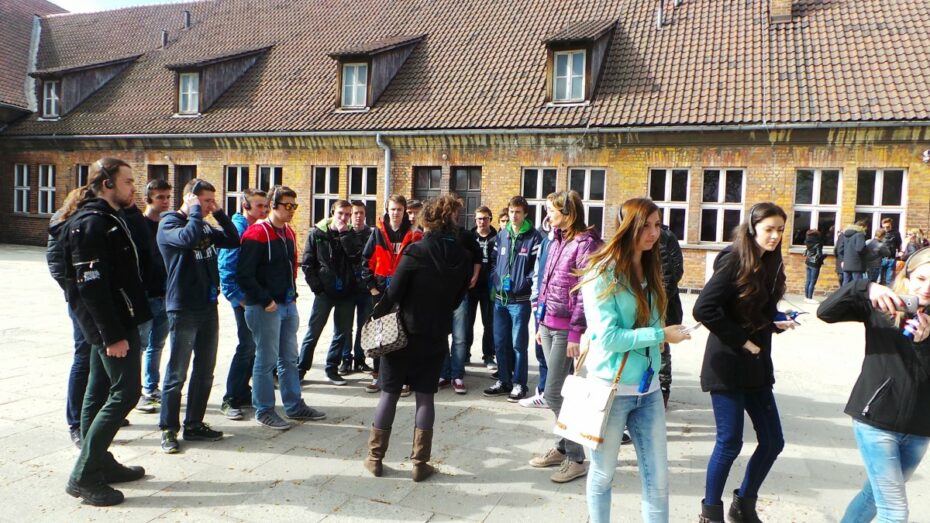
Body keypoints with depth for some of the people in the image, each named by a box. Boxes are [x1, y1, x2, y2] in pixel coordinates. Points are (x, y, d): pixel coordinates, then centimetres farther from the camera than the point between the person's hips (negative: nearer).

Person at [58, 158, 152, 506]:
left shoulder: (109, 219, 14)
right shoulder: (91, 223, -17)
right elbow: (92, 286, -23)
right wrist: (113, 334, -23)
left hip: (114, 322, 10)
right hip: (110, 324, -10)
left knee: (101, 392, 15)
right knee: (125, 391, -8)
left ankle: (100, 464, 27)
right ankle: (83, 476, 1)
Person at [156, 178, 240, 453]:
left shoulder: (205, 226, 13)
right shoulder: (169, 223, -8)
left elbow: (233, 241, 10)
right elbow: (188, 238, -29)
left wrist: (219, 213, 2)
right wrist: (195, 211, -15)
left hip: (208, 307, 7)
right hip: (183, 309, -7)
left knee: (205, 372, 13)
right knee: (177, 374, 1)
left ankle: (194, 424, 25)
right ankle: (169, 429, 14)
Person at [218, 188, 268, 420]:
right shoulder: (237, 229, -12)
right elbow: (226, 269, -16)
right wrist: (240, 300, -15)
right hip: (244, 299, -8)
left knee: (252, 346, 13)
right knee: (247, 347, -5)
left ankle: (243, 392, 27)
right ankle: (231, 400, 6)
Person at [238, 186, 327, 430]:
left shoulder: (289, 233, 12)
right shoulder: (257, 234, -13)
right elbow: (244, 275, -17)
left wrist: (293, 295, 13)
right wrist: (265, 300, -18)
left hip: (288, 305, 8)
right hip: (265, 308, -8)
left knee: (289, 358, 15)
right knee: (266, 360, 1)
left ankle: (294, 406, 26)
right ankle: (264, 411, 14)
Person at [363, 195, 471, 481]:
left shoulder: (416, 251, -16)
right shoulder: (463, 258, -3)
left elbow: (393, 293, -14)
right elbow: (457, 298, 6)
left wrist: (375, 318, 0)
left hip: (404, 333, -3)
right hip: (437, 338, 3)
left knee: (389, 393, 9)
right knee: (425, 396, 10)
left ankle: (375, 457, 17)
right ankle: (420, 463, 13)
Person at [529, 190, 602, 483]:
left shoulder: (585, 243, -12)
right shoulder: (557, 242, 13)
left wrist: (576, 333, -18)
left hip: (566, 329, -8)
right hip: (549, 325, 8)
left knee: (554, 393, -6)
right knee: (560, 392, 14)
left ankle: (576, 459, 7)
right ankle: (563, 447, 26)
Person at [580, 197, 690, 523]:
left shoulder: (649, 270, 9)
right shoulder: (603, 273, -13)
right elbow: (606, 337, -19)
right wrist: (661, 335, -15)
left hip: (648, 388, 6)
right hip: (610, 388, -6)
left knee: (658, 481, 10)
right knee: (602, 474, 11)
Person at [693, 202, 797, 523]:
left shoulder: (770, 263, 10)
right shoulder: (734, 260, -14)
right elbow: (704, 309, -23)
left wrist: (777, 323, -4)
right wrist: (741, 340, -18)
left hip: (757, 365, 8)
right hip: (728, 365, -8)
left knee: (773, 441, 10)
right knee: (730, 442, -2)